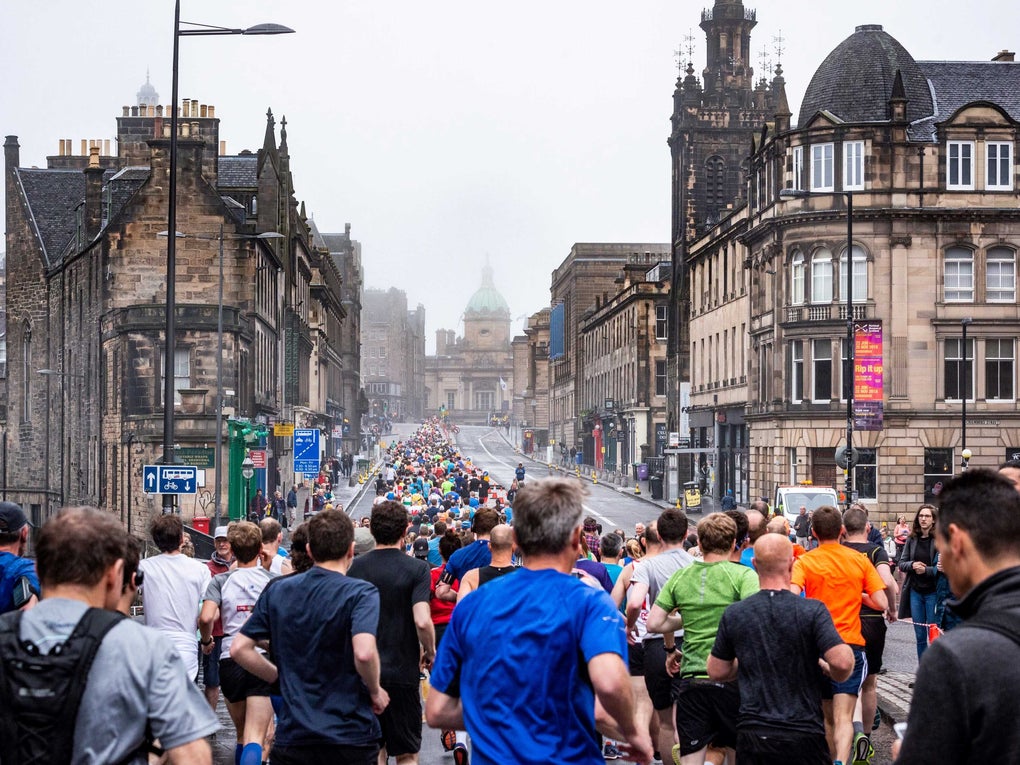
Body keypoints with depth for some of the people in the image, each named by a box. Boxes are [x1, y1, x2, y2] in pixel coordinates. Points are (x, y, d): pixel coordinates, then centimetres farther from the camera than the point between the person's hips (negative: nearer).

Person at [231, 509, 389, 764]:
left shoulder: (277, 591, 5)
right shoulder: (361, 593, -10)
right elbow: (364, 653, -26)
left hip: (291, 735, 3)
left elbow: (239, 649, 5)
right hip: (351, 734, -3)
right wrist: (375, 691, -8)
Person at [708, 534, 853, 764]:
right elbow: (842, 663, -18)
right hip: (804, 733, -2)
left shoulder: (733, 614, -1)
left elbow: (717, 672, 8)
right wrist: (835, 673, 4)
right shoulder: (812, 611, -10)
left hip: (752, 734, 2)